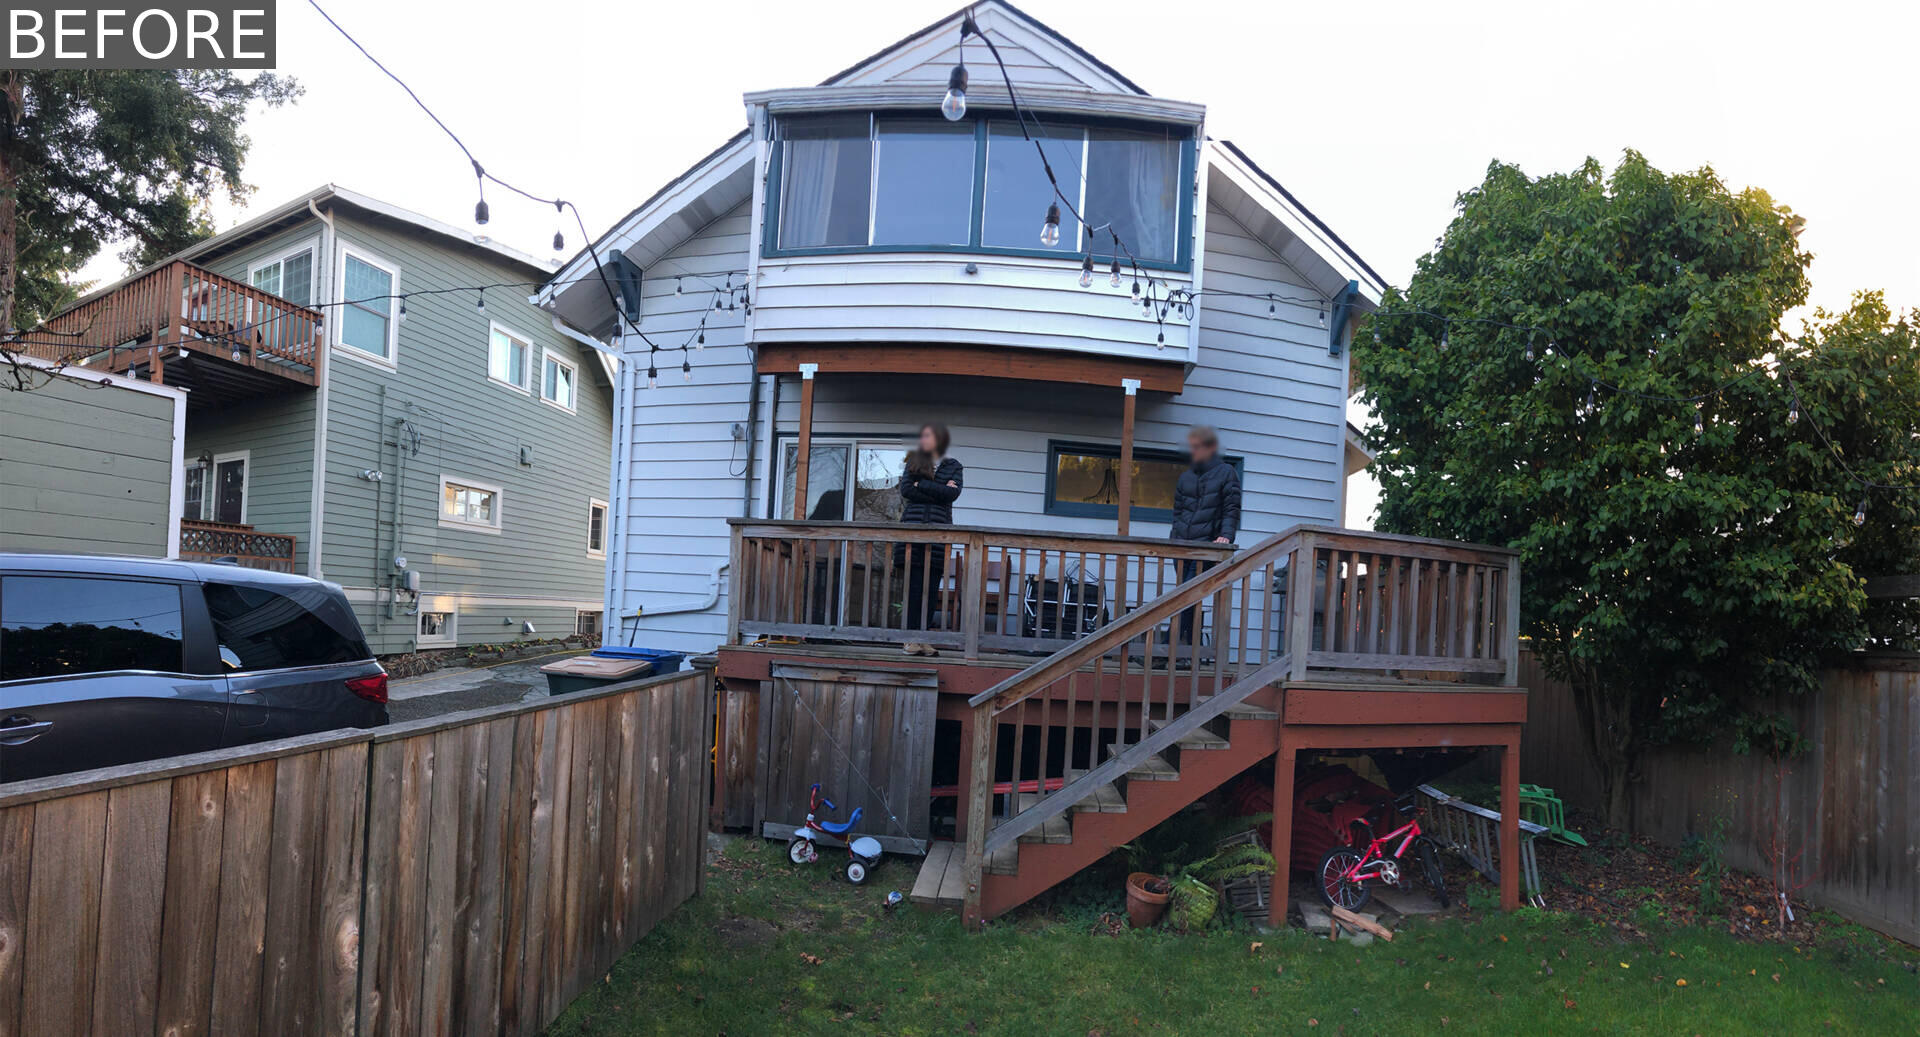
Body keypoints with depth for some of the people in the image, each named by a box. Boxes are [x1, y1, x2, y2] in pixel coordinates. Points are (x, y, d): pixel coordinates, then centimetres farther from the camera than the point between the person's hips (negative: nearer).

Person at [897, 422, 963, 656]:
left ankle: (924, 637, 0)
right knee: (914, 585, -5)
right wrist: (938, 492, -4)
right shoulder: (914, 463, 16)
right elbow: (906, 490, 0)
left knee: (932, 587, -3)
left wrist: (922, 485, -5)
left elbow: (953, 493, -5)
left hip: (939, 527, 0)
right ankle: (913, 638, -3)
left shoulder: (953, 466, 13)